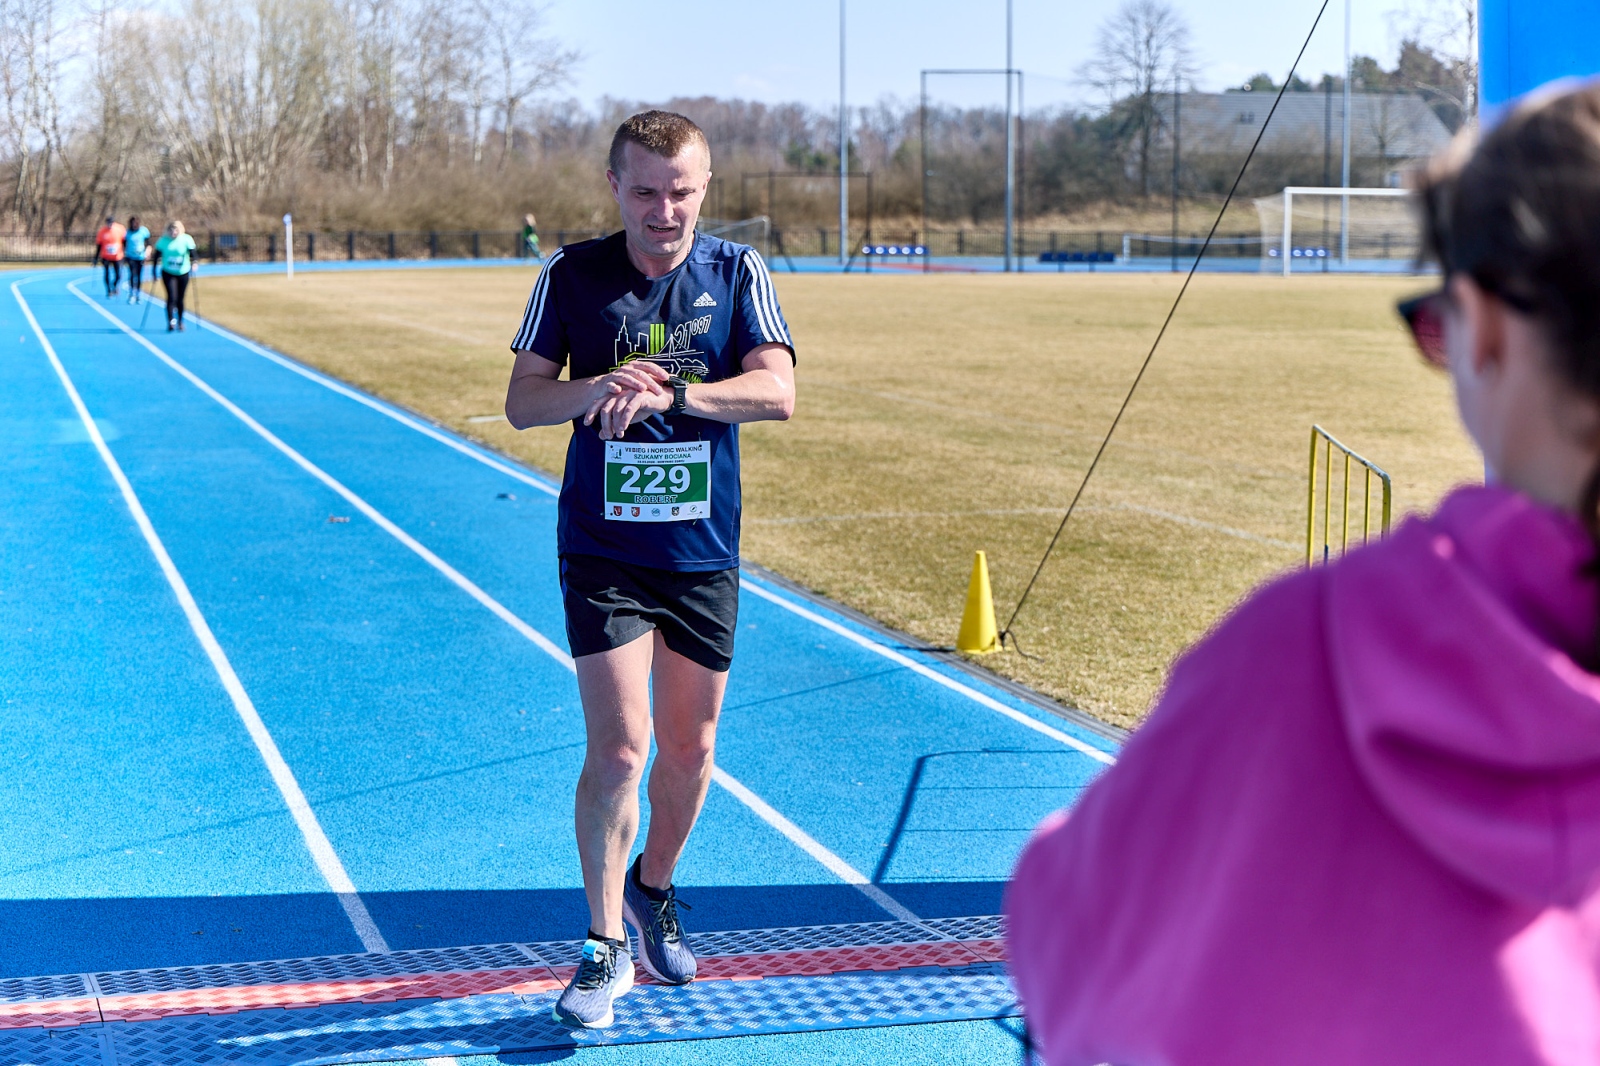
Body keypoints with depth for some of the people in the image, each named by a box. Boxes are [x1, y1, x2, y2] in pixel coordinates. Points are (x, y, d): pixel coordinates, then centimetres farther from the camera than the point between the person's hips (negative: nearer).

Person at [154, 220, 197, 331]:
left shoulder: (186, 239, -8)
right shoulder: (163, 240, -4)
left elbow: (192, 253, -9)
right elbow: (157, 255, 3)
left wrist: (193, 264, -28)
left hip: (183, 273, 1)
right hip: (168, 273, -1)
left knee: (180, 299, 8)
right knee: (172, 297, -14)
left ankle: (180, 322, 23)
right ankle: (171, 321, -14)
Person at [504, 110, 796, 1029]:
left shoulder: (739, 274, -1)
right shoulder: (573, 275, -2)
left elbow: (777, 390, -13)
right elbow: (522, 400, 0)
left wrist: (667, 392, -27)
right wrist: (599, 386, -20)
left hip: (705, 550, 2)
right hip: (603, 549, -2)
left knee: (690, 750, 13)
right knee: (618, 747, -10)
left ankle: (653, 891, 38)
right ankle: (608, 945, 4)